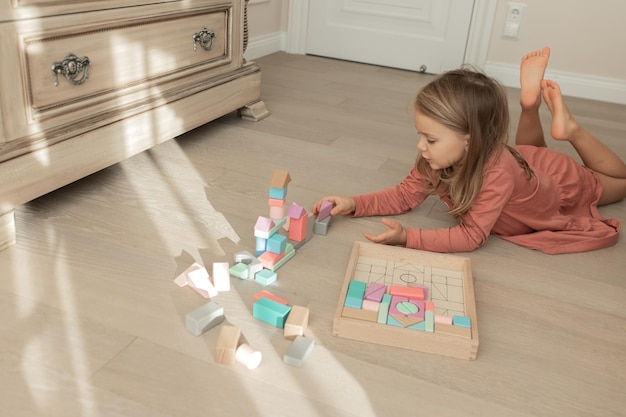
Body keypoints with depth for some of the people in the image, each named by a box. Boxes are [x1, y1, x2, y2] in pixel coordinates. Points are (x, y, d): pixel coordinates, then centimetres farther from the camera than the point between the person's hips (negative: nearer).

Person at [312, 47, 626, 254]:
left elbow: (472, 236, -46)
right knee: (527, 149, 42)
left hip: (562, 181, -4)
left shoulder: (497, 173, -51)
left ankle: (569, 128, 24)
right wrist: (354, 204, -37)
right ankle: (530, 103, 27)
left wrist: (408, 237, -57)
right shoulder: (437, 159, -33)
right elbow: (405, 195, -23)